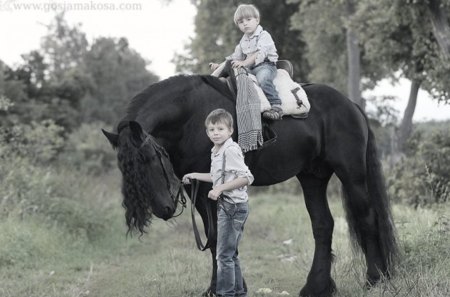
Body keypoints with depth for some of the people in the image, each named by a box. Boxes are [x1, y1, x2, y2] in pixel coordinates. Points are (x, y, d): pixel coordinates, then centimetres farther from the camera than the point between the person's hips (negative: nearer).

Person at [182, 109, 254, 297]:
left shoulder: (231, 150, -18)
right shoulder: (216, 152, 11)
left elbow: (246, 177, -25)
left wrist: (220, 188, -26)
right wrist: (195, 176, 22)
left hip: (233, 206, -10)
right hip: (226, 206, 10)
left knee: (224, 255, -5)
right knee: (231, 255, 17)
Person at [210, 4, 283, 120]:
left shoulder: (264, 35, -4)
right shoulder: (243, 41, 21)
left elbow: (260, 54, -19)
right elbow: (235, 57, 25)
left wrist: (244, 63, -31)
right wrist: (220, 65, 11)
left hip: (266, 65, -8)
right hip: (250, 68, 8)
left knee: (262, 77, -38)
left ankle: (275, 106, -41)